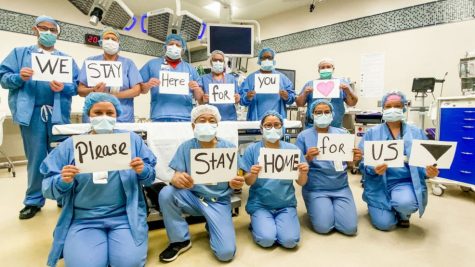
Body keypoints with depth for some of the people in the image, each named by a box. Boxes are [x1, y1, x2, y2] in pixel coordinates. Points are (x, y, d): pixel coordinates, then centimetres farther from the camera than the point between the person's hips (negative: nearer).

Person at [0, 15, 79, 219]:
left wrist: (63, 88, -16)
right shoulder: (20, 53, 14)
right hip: (32, 113, 0)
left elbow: (76, 86, 3)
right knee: (35, 158, 4)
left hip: (58, 113, 0)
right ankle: (34, 200, 17)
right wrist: (19, 77, -15)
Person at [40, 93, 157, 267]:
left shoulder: (132, 139, 3)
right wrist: (63, 181, -18)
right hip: (83, 218, 1)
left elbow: (150, 176, 5)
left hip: (125, 215, 0)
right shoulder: (71, 145, 4)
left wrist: (143, 171, -18)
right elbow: (48, 187, 4)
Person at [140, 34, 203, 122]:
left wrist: (196, 89, -6)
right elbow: (140, 89, 12)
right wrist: (147, 85, -9)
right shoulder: (152, 64, 13)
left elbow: (199, 98, 14)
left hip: (185, 118, 1)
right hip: (159, 117, -1)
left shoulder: (191, 69, 16)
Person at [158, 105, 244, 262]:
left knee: (226, 253, -17)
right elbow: (175, 177, -10)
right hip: (193, 198, 2)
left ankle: (212, 227, 20)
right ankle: (180, 240, -2)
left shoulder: (229, 148, -7)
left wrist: (235, 183, -29)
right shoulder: (186, 147, -5)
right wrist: (178, 180, -35)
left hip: (219, 202, -1)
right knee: (166, 193, -28)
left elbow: (234, 181, -4)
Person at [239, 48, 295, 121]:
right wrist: (247, 98, -18)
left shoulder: (282, 77, 14)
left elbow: (292, 97, 11)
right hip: (256, 120, -1)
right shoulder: (251, 78, 10)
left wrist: (287, 97, -11)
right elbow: (241, 99, 4)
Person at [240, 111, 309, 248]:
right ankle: (257, 224, 15)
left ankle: (277, 223, 16)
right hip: (260, 204, -1)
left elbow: (301, 183, 1)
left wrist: (303, 173, -21)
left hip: (286, 204, 2)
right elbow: (248, 182, -4)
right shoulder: (252, 149, -4)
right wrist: (253, 174, -26)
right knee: (266, 239, -19)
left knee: (290, 240, -16)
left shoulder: (293, 149, -1)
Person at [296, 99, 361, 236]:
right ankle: (316, 207, 20)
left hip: (341, 187, 3)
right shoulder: (304, 136, -3)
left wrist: (355, 159, -14)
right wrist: (308, 158, -24)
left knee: (350, 227, -5)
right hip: (316, 189, -2)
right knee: (323, 227, -11)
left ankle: (333, 207, 24)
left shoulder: (342, 133, 6)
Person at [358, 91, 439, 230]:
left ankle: (403, 214, 8)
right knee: (385, 224, -10)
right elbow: (363, 162, -5)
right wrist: (373, 169, -27)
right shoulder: (372, 133, 0)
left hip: (405, 182, 1)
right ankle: (376, 206, 27)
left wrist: (428, 171, -17)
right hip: (379, 184, -1)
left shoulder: (417, 133, 6)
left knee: (405, 202, -33)